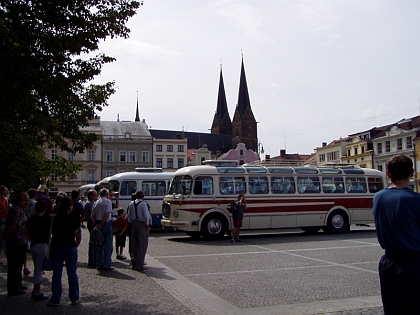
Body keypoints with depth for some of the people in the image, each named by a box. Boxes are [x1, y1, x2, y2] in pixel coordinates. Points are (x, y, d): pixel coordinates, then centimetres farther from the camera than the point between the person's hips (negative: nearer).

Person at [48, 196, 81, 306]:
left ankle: (55, 299, 10)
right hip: (71, 248, -1)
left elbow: (51, 233, -2)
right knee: (72, 273, 8)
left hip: (56, 247, 1)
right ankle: (74, 298, 15)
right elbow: (78, 237, -4)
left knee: (56, 274, 7)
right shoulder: (74, 219, -6)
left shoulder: (54, 219, -2)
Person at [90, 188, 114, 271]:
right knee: (108, 245, -1)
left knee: (99, 245, 12)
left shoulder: (96, 202, 11)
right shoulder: (108, 201, -7)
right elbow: (107, 214, -18)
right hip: (106, 224, -6)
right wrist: (101, 224, -13)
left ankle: (99, 265, 16)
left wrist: (96, 224, 6)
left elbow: (92, 216, 9)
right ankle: (106, 265, -1)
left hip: (98, 224, 6)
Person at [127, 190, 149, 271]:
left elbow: (129, 216, 11)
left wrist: (132, 223, 17)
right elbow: (146, 216, -16)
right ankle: (140, 265, -2)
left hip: (134, 223, 7)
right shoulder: (143, 204, -11)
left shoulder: (132, 203, 8)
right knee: (142, 244, -2)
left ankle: (135, 264, 18)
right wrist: (147, 224, -5)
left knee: (134, 244, 12)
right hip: (142, 223, -7)